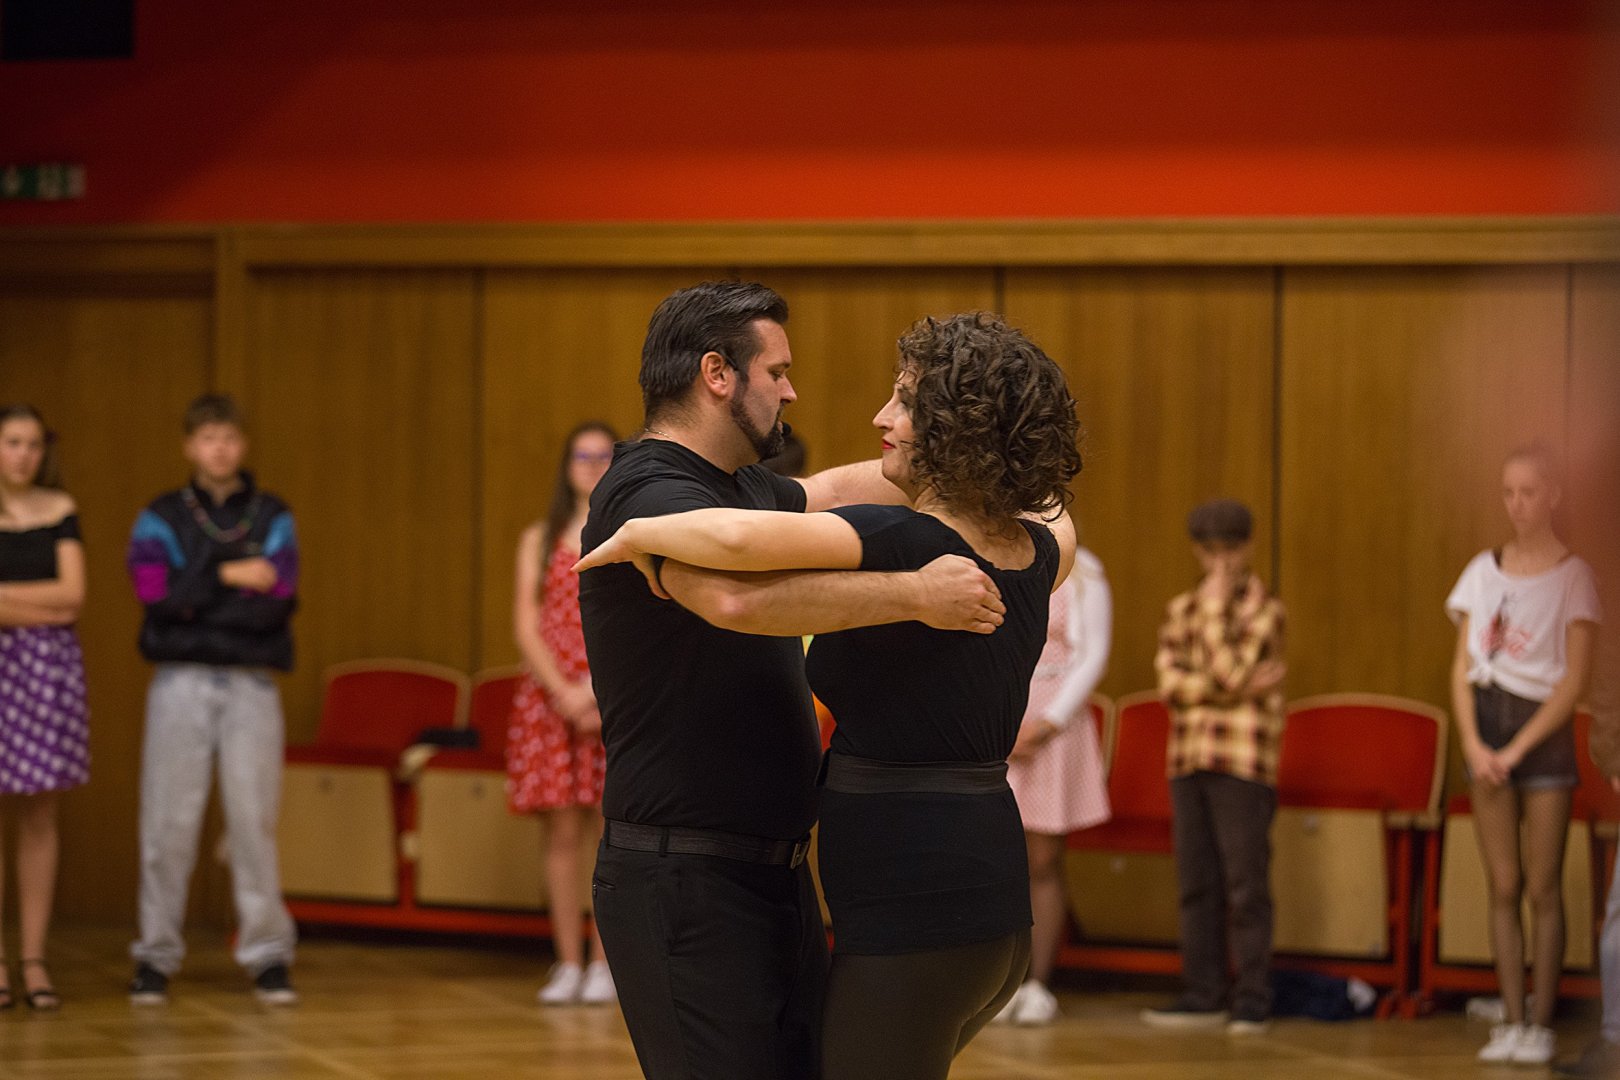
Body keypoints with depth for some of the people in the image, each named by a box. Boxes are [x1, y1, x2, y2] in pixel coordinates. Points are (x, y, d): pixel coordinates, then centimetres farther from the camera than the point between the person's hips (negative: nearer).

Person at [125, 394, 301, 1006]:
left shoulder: (273, 518, 10)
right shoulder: (160, 519, 8)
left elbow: (279, 600, -4)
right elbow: (157, 594, -8)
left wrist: (196, 597, -10)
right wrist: (230, 577, -9)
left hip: (251, 684, 0)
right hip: (181, 680, 0)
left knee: (254, 818, -3)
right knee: (169, 821, -2)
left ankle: (268, 955, 3)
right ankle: (156, 956, 6)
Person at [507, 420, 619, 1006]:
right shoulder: (539, 540, 12)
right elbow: (526, 625, 4)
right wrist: (565, 693, -9)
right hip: (549, 695, 1)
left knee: (611, 830, -4)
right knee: (561, 831, -1)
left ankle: (604, 964, 0)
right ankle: (568, 963, 3)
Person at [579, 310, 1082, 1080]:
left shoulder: (906, 544, -18)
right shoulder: (1035, 551, 7)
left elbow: (740, 537, -35)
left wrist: (639, 534, -13)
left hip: (912, 920, -9)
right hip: (993, 906, 9)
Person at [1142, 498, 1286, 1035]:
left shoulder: (1263, 608, 0)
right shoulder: (1180, 609, 14)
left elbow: (1229, 671, -14)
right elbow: (1170, 684, 1)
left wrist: (1215, 610, -7)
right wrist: (1236, 688, -10)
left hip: (1243, 765, -5)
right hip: (1187, 763, 5)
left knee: (1246, 885, -5)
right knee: (1196, 886, 7)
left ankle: (1252, 1001, -2)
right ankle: (1203, 996, 12)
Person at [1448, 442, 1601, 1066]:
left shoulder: (1572, 577, -2)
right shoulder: (1483, 571, 9)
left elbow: (1574, 682, -8)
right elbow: (1461, 668, 7)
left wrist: (1517, 749, -13)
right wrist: (1472, 744, -7)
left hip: (1543, 728, -4)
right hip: (1485, 725, 4)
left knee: (1542, 889, -5)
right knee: (1503, 887, 3)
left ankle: (1541, 1026, -2)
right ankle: (1511, 1022, 5)